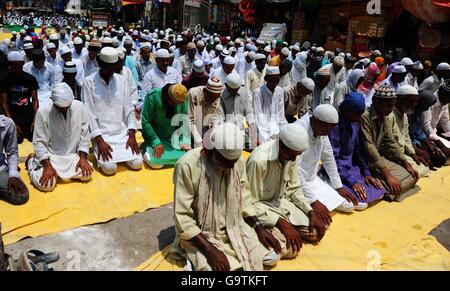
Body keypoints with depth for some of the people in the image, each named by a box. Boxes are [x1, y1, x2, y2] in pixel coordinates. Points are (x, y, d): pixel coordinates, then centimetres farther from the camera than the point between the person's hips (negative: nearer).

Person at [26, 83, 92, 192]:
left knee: (87, 174, -18)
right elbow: (39, 142, -13)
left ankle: (59, 171, 12)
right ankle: (32, 161, 13)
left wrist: (83, 158, -10)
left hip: (72, 156, 3)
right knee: (46, 184, -22)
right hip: (50, 157, -3)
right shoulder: (43, 111, -17)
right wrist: (48, 166, -21)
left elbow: (84, 135, -1)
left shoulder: (79, 107, -9)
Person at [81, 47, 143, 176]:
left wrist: (132, 135, -5)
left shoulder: (121, 80, 5)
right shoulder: (89, 82, -6)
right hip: (101, 134, -3)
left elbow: (129, 109, 5)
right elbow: (89, 114, -9)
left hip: (122, 132, 3)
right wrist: (100, 140, -16)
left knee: (137, 163, -11)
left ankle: (120, 152, 19)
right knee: (110, 167, -20)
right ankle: (100, 149, 13)